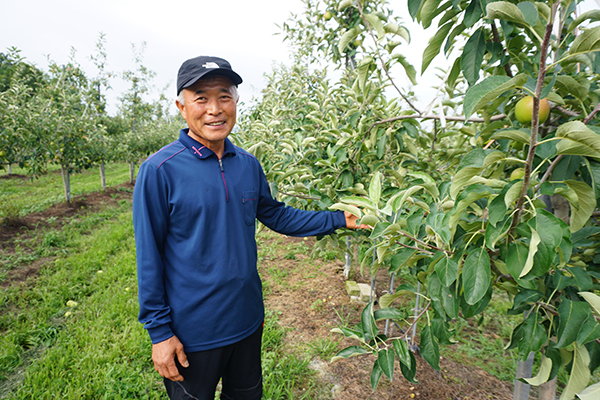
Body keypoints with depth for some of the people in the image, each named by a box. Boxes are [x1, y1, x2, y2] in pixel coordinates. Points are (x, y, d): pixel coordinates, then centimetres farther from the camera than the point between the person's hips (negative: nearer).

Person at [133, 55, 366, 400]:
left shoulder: (249, 165, -3)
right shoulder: (159, 170, -18)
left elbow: (276, 215, 8)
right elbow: (149, 258, -13)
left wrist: (338, 219, 2)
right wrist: (159, 332, -9)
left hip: (248, 321, 5)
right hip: (192, 333, -4)